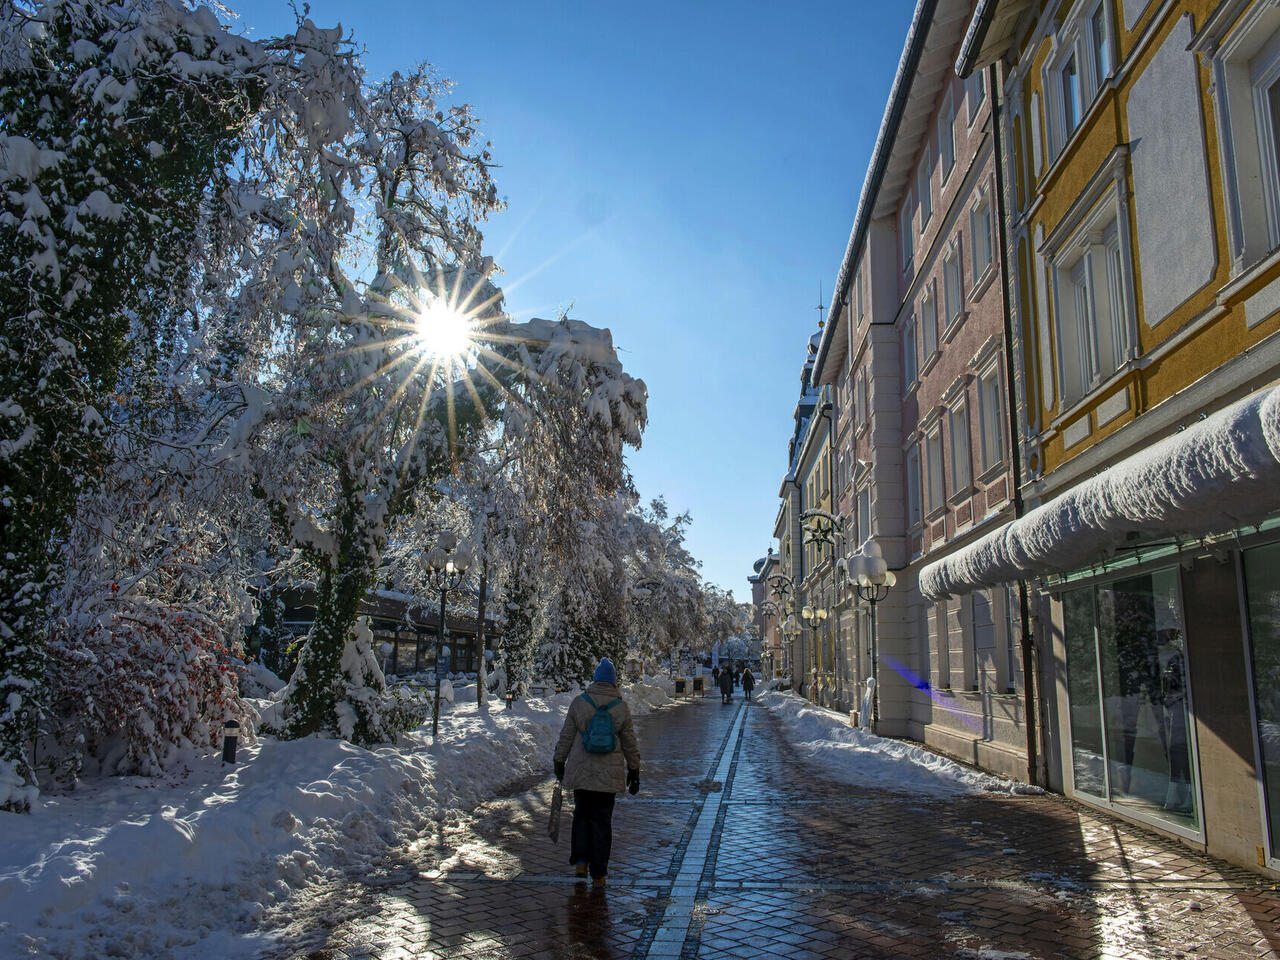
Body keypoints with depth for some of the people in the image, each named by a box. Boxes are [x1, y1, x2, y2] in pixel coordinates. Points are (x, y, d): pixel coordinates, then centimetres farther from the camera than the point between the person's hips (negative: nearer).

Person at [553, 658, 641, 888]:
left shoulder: (579, 703, -3)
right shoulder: (622, 708, -1)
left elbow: (566, 736, 1)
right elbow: (630, 744, 5)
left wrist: (559, 762, 12)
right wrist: (634, 772, 14)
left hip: (581, 772, 0)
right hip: (609, 774, 0)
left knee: (582, 815, 17)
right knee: (602, 821, 7)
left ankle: (580, 861, 9)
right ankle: (598, 873, 9)